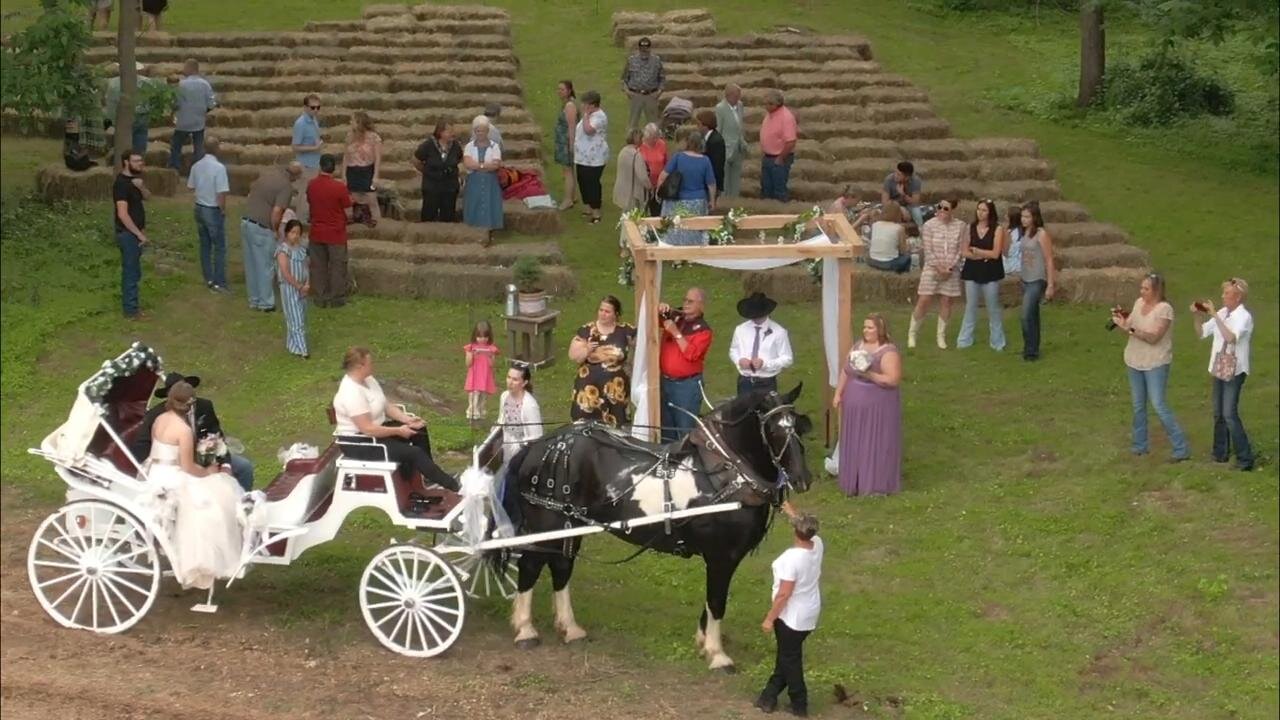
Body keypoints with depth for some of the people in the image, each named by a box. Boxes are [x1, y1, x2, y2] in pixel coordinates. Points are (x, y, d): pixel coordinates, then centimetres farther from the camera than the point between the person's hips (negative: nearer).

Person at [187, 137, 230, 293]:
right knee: (219, 247, 1)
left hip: (199, 208, 7)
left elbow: (190, 187, 12)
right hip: (214, 210, -7)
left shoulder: (196, 166, 0)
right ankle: (219, 283, 1)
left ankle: (208, 279, 22)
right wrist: (223, 210, -7)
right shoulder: (219, 167, -20)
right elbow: (221, 193, -22)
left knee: (205, 245, 15)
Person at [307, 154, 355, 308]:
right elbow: (348, 214, -11)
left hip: (317, 233, 4)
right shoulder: (340, 188, -18)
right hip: (336, 234, -4)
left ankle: (319, 298, 16)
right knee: (337, 266, 8)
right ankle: (336, 299, 12)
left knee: (318, 266, 12)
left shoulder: (311, 185, -3)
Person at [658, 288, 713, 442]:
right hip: (665, 381, 6)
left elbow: (691, 354, -21)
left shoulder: (703, 330, -10)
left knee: (685, 429, -6)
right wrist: (660, 309, -6)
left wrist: (676, 333, -20)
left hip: (687, 384, -6)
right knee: (666, 428, 16)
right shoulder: (675, 317, 6)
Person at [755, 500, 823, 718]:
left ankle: (799, 705, 21)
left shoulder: (791, 558, -31)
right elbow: (807, 529, 17)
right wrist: (791, 511, 29)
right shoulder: (817, 545, -9)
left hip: (792, 616, -8)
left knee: (790, 659, 10)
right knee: (786, 654, 21)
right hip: (810, 613, 8)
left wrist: (769, 619, -16)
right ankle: (770, 696, 31)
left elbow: (784, 594, -26)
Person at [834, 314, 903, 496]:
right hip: (855, 406, 7)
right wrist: (838, 393, 6)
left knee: (876, 445, 1)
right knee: (855, 445, 12)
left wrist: (869, 375, -27)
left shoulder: (889, 352, -15)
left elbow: (893, 380, -21)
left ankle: (878, 485, 9)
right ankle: (855, 482, 21)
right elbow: (845, 372, 13)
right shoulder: (857, 346, 8)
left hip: (878, 407, -7)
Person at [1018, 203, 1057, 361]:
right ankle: (1032, 349, 20)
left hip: (1037, 280, -7)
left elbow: (1049, 261, -12)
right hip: (1025, 280, 7)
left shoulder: (1041, 234, -13)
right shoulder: (1025, 233, 7)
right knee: (1032, 316, 13)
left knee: (1027, 316, -12)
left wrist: (1050, 285, -14)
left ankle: (1031, 351, -3)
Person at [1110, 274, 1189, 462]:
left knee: (1159, 406, -9)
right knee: (1138, 405, 14)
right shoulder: (1139, 303, 3)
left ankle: (1181, 448, -2)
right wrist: (1119, 319, -12)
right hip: (1134, 361, 7)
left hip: (1156, 364, -7)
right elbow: (1129, 328, 7)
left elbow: (1153, 337, -26)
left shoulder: (1164, 309, -18)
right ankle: (1140, 445, 27)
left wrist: (1127, 327, -31)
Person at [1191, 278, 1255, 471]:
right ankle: (1221, 453, 26)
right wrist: (1196, 316, -4)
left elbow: (1231, 337, -33)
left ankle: (1245, 458, -7)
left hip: (1235, 370, -8)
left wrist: (1215, 315, -31)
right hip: (1219, 368, 8)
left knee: (1230, 414, -12)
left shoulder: (1244, 317, -16)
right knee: (1218, 413, 14)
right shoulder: (1222, 313, 5)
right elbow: (1202, 333, 13)